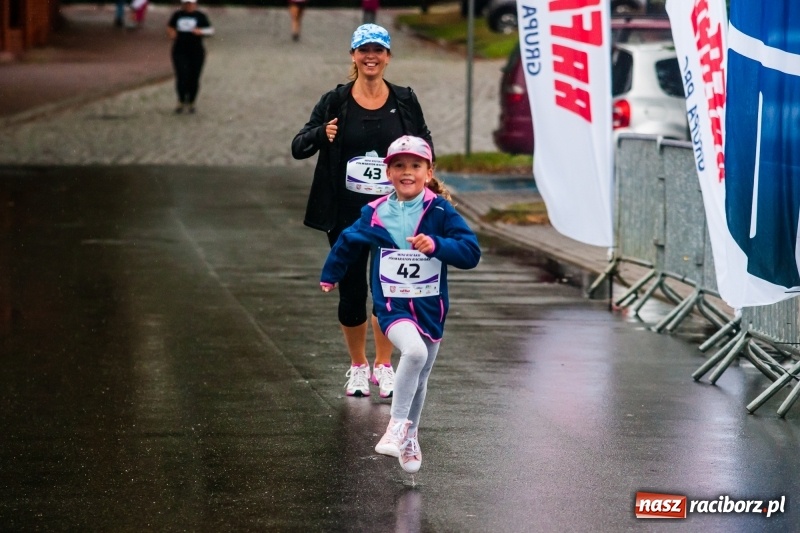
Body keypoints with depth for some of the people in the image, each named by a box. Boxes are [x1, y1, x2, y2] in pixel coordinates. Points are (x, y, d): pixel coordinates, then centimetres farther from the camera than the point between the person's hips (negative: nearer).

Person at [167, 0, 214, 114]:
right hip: (180, 52, 1)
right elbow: (169, 27, 20)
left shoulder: (200, 16, 2)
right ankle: (181, 102, 6)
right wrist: (171, 33, -3)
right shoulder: (177, 15, 8)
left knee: (194, 79, 3)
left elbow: (210, 31, -1)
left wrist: (200, 32, -20)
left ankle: (191, 103, 17)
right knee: (182, 78, -10)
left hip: (196, 53, -1)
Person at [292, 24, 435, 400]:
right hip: (347, 214, 0)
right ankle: (358, 366, 24)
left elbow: (425, 144, 14)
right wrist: (321, 134, -21)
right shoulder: (335, 102, -1)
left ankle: (383, 366, 18)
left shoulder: (405, 100, 3)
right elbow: (298, 147, -1)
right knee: (351, 290, 4)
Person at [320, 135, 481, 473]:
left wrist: (437, 245, -31)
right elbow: (348, 241, 16)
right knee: (414, 351, -30)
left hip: (431, 307, 2)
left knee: (420, 378, 16)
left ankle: (410, 436, 39)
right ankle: (397, 424, -17)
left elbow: (471, 253, -15)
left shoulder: (440, 212, -9)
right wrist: (330, 275, 29)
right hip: (392, 305, -1)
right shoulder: (375, 214, -4)